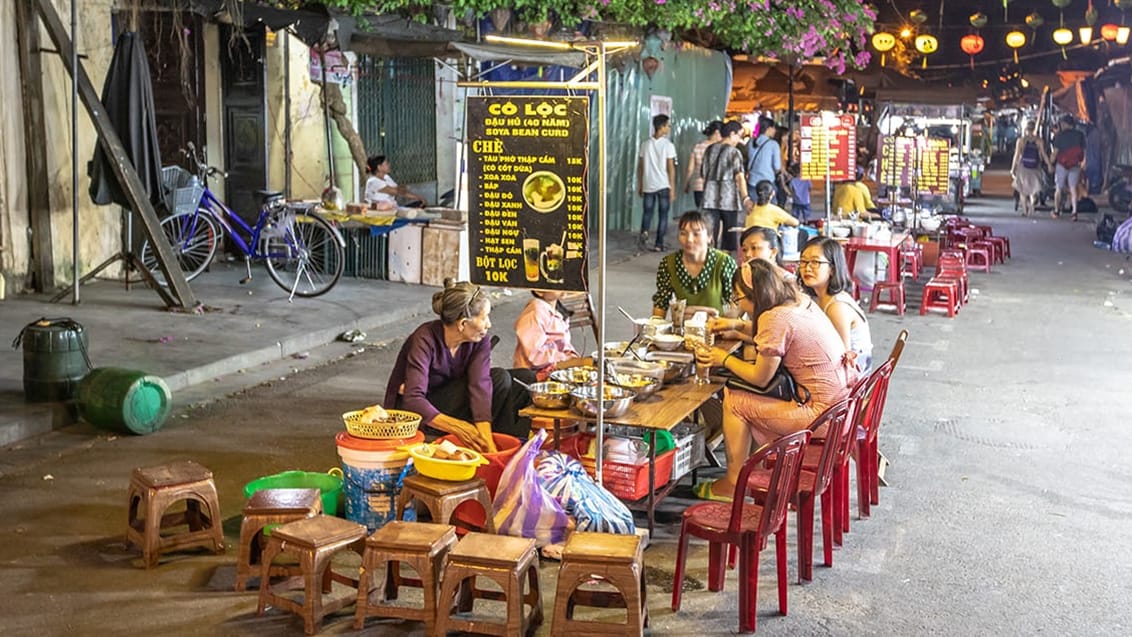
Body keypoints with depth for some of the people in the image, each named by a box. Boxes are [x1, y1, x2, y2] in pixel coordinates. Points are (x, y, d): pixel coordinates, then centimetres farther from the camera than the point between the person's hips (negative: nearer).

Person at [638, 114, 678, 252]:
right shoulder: (668, 145, -8)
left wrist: (640, 186, 15)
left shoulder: (645, 144, 4)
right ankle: (659, 244, 6)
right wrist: (673, 189, -4)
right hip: (663, 186, -3)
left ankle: (644, 233, -13)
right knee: (663, 215, 6)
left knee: (647, 212, 13)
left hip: (648, 186, 3)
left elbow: (640, 167, 7)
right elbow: (671, 168, -9)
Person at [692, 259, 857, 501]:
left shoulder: (775, 319, -18)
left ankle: (733, 484, 10)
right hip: (844, 402, 10)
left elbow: (760, 378, -9)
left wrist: (724, 359, 4)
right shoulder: (800, 301, 7)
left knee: (734, 402, -1)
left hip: (824, 414, -9)